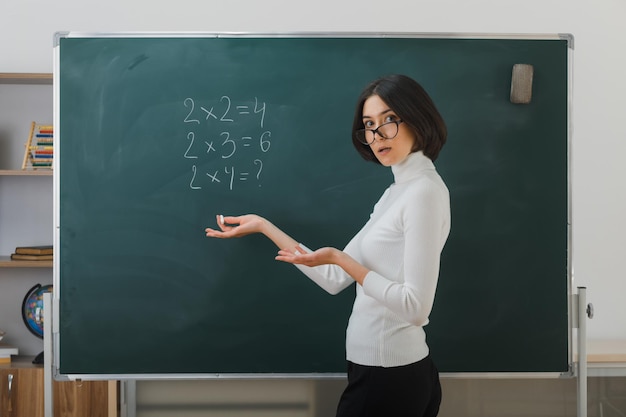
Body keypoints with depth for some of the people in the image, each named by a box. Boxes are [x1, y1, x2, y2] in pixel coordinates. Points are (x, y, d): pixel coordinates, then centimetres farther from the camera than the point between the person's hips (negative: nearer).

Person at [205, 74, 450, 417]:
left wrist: (340, 258, -20)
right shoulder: (399, 192, 11)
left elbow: (415, 307, -22)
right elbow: (335, 279, 8)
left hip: (389, 377, -8)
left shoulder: (424, 190, -16)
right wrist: (263, 226, 11)